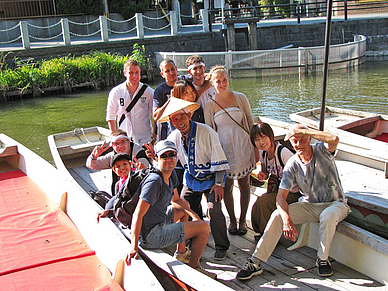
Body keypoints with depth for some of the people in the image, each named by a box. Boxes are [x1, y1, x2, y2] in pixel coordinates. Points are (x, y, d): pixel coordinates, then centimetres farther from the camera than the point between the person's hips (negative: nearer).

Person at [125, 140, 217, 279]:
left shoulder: (171, 174, 3)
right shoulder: (155, 181, -25)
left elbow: (175, 200, 19)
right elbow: (138, 214, -30)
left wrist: (192, 213, 4)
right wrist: (134, 248, -36)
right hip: (151, 236, -10)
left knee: (184, 207, 32)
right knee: (204, 227, -7)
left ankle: (181, 252, 37)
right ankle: (193, 267, 12)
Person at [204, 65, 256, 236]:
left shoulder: (240, 98, 0)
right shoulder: (210, 105, -1)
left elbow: (250, 123, 5)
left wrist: (254, 146, 2)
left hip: (243, 147, 1)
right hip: (223, 149, 0)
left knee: (245, 185, 8)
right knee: (227, 187, 6)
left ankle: (243, 220, 23)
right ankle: (232, 220, 23)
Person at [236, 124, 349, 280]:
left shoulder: (322, 150, -12)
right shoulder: (292, 164, -8)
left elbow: (334, 139, -39)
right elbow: (281, 196, -14)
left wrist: (303, 131, -35)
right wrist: (287, 219, -33)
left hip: (335, 203, -2)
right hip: (309, 204, 2)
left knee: (328, 215, -38)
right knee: (278, 215, -19)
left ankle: (323, 259, -12)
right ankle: (255, 262, -17)